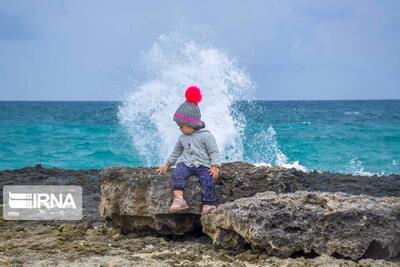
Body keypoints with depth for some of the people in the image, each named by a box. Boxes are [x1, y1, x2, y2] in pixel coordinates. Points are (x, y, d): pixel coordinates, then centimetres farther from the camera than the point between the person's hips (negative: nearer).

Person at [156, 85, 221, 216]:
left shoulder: (206, 135, -4)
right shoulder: (182, 137, 15)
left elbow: (214, 152, -4)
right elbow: (176, 152, 30)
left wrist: (215, 167, -16)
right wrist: (167, 165, 31)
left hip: (203, 165, -3)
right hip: (186, 164, 3)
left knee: (208, 181, -30)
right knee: (176, 175, -29)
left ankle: (209, 205, -23)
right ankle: (179, 200, -41)